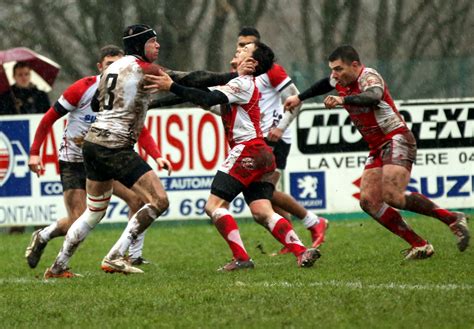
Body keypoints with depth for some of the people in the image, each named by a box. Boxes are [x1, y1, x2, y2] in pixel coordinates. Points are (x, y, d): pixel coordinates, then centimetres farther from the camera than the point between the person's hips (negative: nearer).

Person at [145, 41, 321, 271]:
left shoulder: (243, 83, -9)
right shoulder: (242, 84, 22)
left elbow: (208, 100, -21)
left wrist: (171, 86, -24)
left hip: (247, 150, -9)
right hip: (260, 154, 9)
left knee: (214, 205, -9)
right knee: (262, 212, 3)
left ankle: (241, 258, -15)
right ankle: (302, 251, -9)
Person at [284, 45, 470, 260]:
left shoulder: (369, 77, -16)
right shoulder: (341, 80, 10)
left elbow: (373, 97, -40)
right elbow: (325, 84, 35)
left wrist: (342, 100, -53)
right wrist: (299, 98, 42)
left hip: (396, 140, -9)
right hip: (377, 148, 9)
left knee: (392, 197, -27)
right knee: (369, 202, -7)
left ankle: (452, 219, -14)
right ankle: (420, 246, -6)